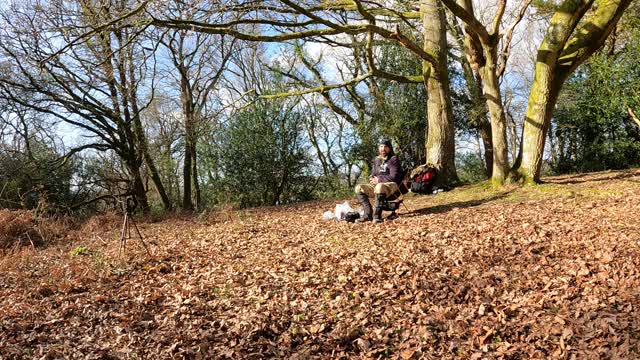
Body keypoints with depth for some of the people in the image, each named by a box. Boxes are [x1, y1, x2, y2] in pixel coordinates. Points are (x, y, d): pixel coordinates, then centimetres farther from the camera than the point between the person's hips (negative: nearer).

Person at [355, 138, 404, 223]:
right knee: (359, 188, -10)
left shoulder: (394, 159, -4)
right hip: (377, 185, 7)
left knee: (379, 186, -41)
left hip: (392, 186, -7)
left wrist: (379, 180, -12)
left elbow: (394, 177, -13)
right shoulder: (377, 160, 16)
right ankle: (368, 214, -20)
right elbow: (373, 174, 25)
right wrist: (372, 179, 0)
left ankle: (377, 215, -37)